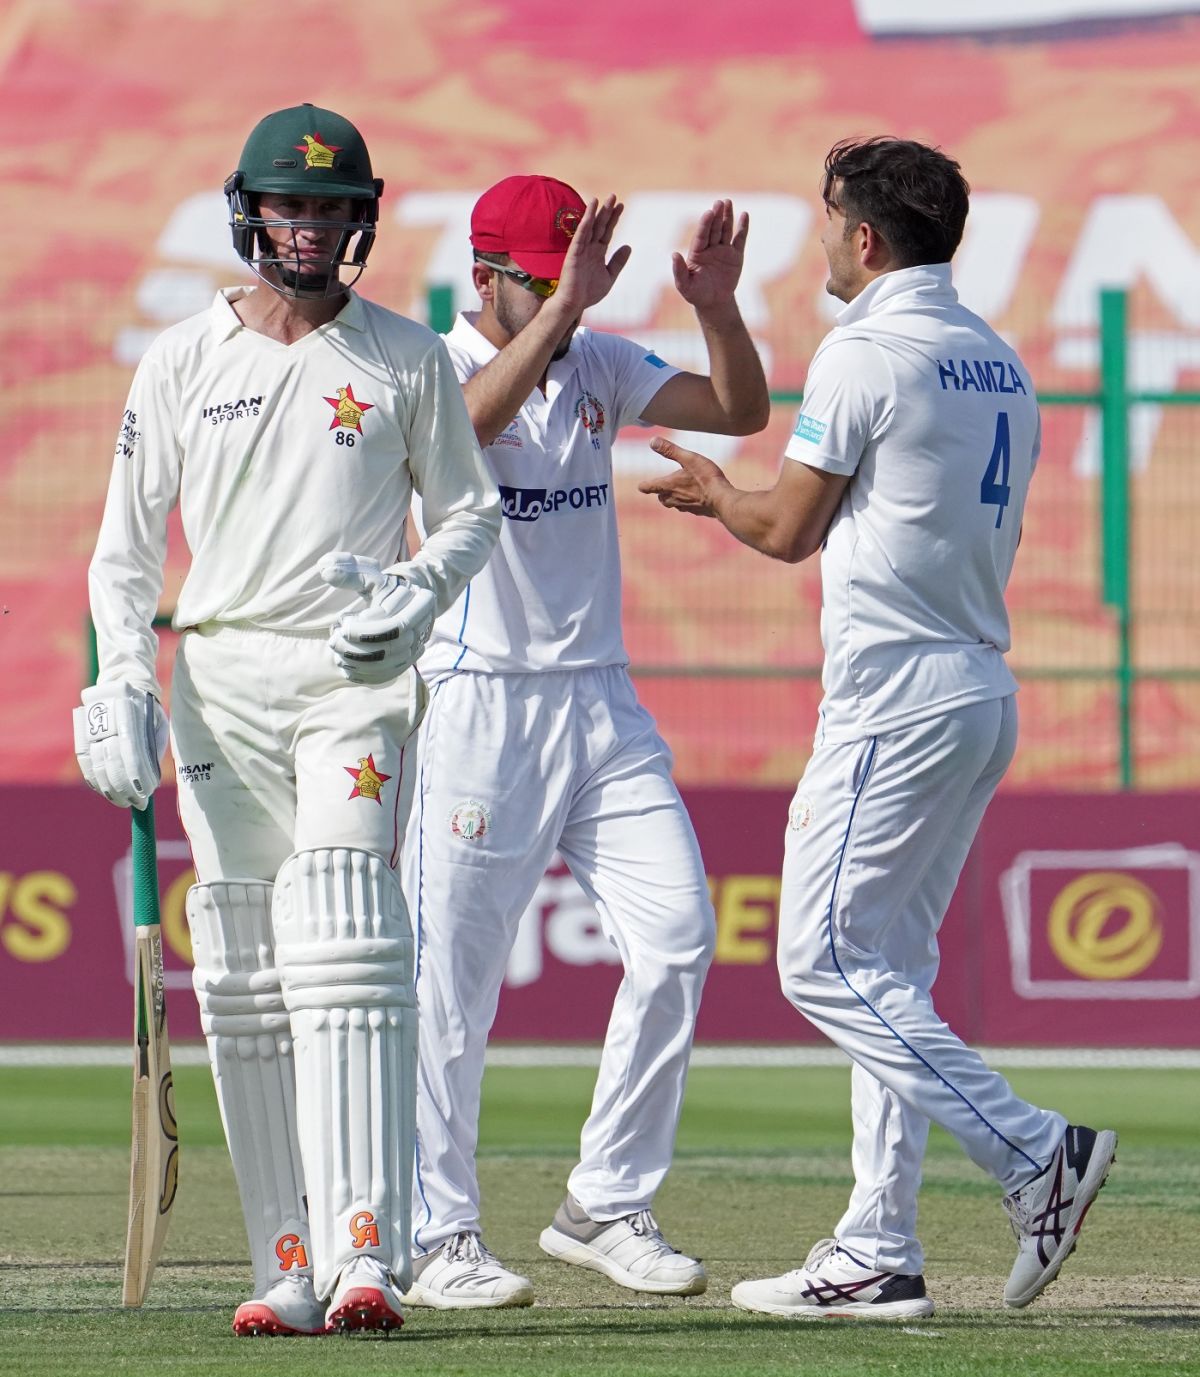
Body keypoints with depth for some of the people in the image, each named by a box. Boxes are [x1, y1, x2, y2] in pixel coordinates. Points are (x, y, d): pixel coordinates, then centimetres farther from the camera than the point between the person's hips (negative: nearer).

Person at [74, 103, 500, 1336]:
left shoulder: (408, 359, 6)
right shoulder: (182, 362, 9)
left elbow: (469, 508, 13)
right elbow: (127, 543, 9)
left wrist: (420, 588, -8)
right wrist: (123, 684, -4)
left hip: (354, 678, -2)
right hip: (217, 678, 2)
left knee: (343, 954, -17)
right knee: (240, 981, 1)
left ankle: (364, 1255, -25)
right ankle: (288, 1264, 6)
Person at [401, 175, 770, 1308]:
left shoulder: (597, 368, 10)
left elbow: (741, 409, 3)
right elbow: (474, 417, -29)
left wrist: (716, 307, -14)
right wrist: (567, 307, -35)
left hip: (602, 703, 6)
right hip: (478, 704, -6)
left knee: (676, 941, -2)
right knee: (451, 982, -2)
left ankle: (605, 1208, 8)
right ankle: (435, 1239, 7)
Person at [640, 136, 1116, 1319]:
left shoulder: (865, 353, -11)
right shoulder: (1002, 366, 15)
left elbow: (789, 530, -6)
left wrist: (710, 488, 15)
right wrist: (742, 500, 29)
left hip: (895, 693, -9)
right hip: (983, 690, 9)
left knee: (826, 962, -7)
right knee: (887, 969, 11)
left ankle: (1034, 1152, -16)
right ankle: (876, 1254, 9)